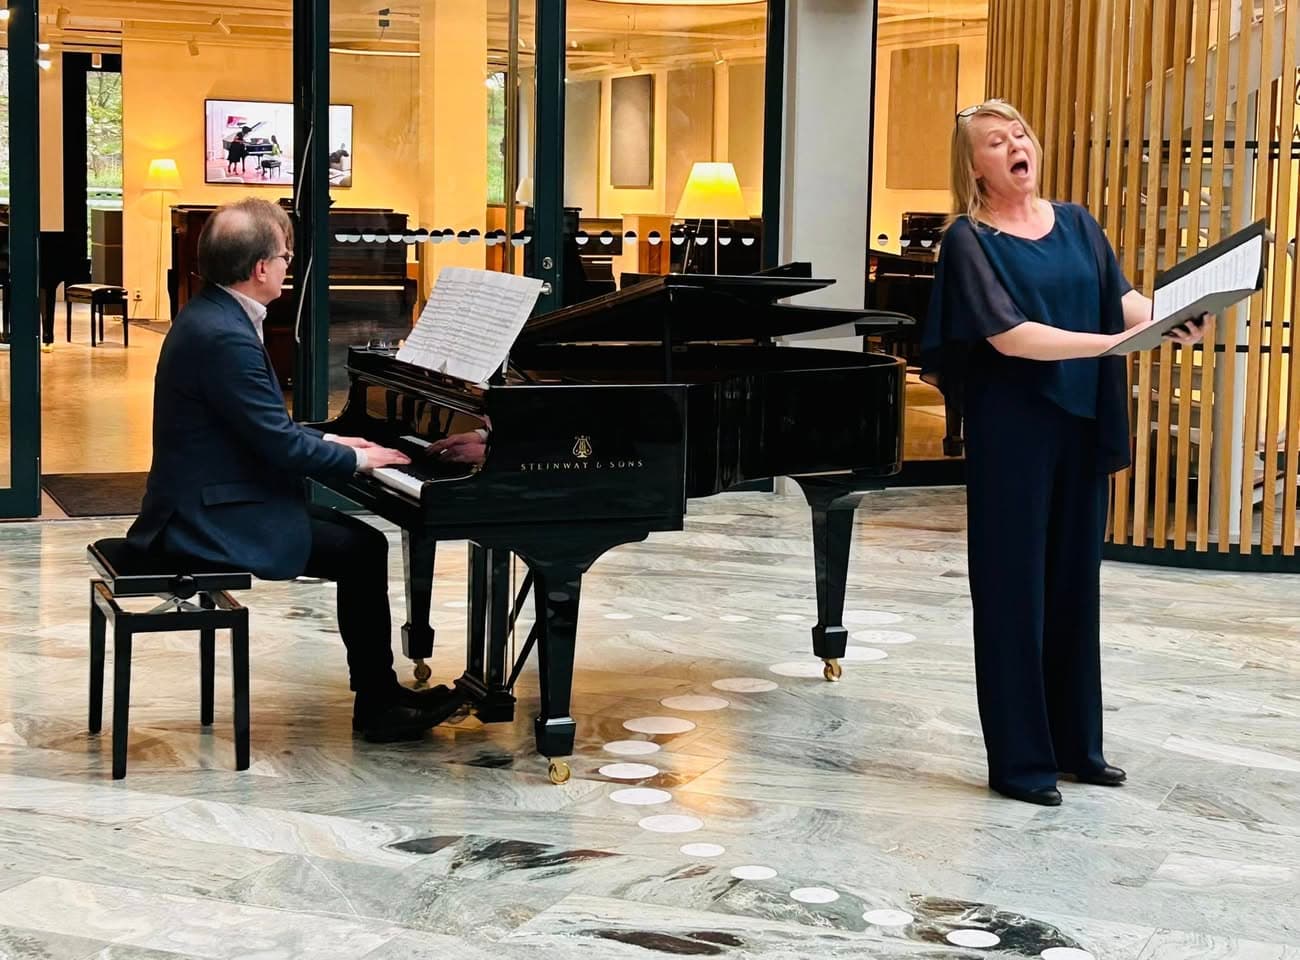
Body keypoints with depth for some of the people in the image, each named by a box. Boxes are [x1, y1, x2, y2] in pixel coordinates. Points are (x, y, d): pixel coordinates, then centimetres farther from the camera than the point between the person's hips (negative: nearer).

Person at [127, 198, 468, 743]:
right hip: (214, 521, -10)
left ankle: (380, 689, 15)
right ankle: (377, 706, 2)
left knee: (356, 534, 12)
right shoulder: (225, 336, -23)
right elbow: (280, 446, -23)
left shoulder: (212, 314, 9)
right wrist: (355, 459, -8)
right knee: (362, 550, -8)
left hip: (207, 503, 10)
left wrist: (328, 443, 13)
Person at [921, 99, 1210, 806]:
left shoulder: (1076, 224, 10)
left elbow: (1122, 297, 0)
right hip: (1010, 429, -5)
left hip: (1081, 427, 6)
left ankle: (1075, 744, 23)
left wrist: (1173, 320, -22)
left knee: (1075, 584, 12)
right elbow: (1008, 335, -18)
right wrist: (1112, 342, -28)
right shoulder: (969, 239, -7)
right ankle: (1019, 760, 7)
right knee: (1012, 590, -1)